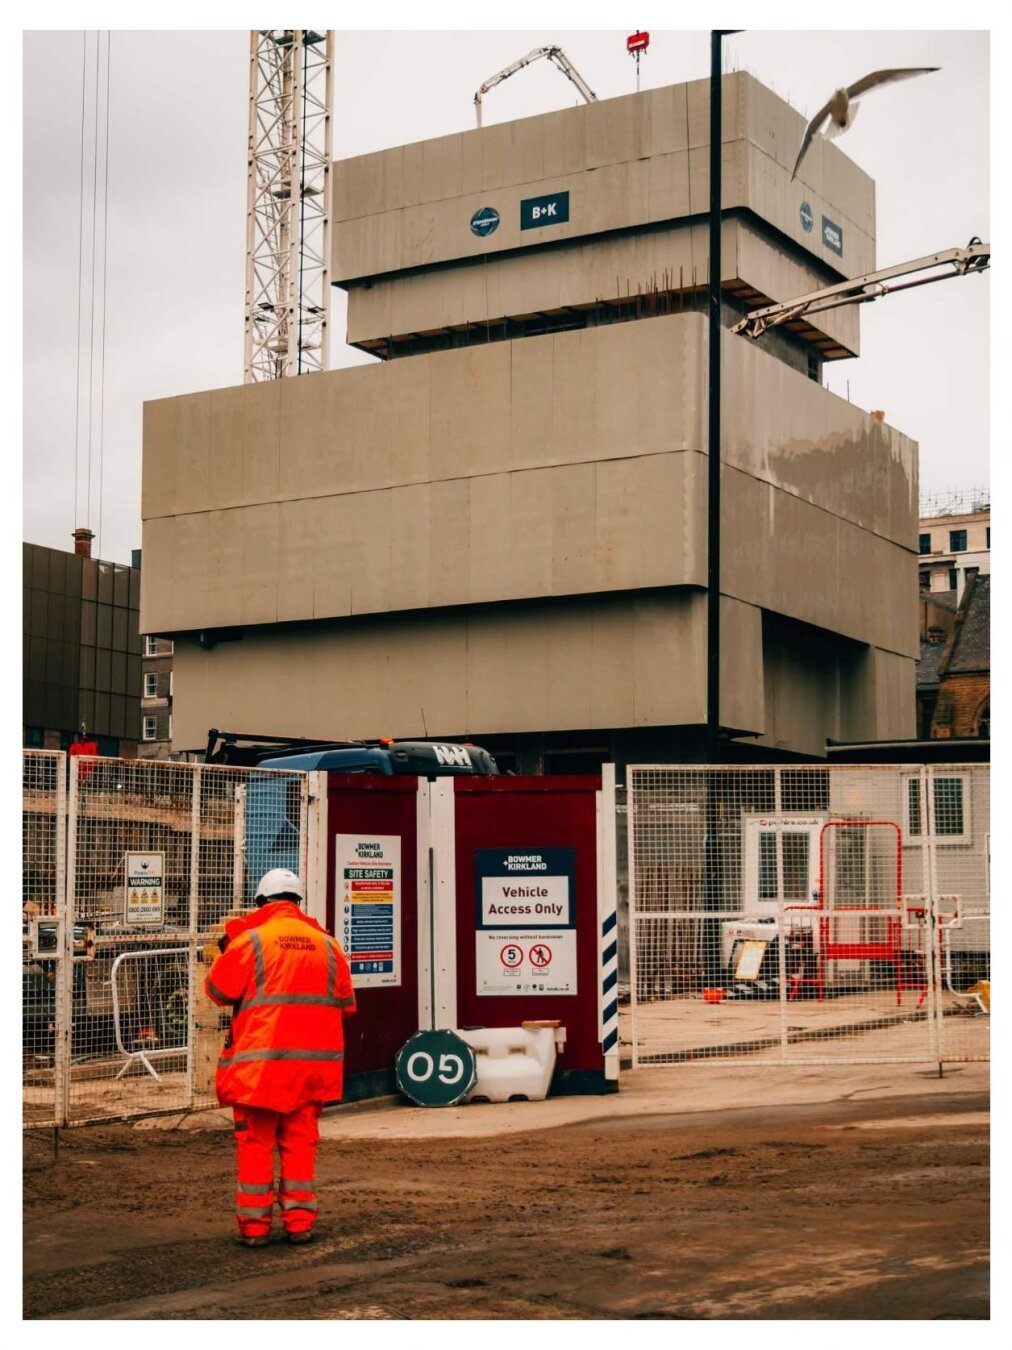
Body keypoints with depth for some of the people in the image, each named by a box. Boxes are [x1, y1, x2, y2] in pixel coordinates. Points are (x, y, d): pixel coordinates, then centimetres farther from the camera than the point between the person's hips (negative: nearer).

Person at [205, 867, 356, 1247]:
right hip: (313, 1060, 3)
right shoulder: (326, 944, 6)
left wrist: (226, 952, 18)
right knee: (300, 1141, 12)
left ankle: (254, 1225, 8)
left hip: (260, 1061, -3)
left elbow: (219, 990, 2)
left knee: (256, 1142, 6)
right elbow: (345, 1004, 13)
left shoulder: (249, 941, -6)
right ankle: (300, 1222, 12)